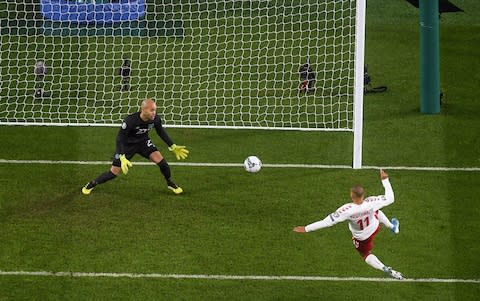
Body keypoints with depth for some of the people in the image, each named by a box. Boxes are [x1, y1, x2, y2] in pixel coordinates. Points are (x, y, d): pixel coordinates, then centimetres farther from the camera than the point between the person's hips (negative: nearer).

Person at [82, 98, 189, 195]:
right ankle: (91, 185, 23)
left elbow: (161, 132, 0)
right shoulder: (130, 121, -36)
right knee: (114, 172, -2)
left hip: (143, 142, 4)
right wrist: (122, 157, -38)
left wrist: (173, 147, 3)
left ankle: (170, 183, 14)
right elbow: (120, 139, -29)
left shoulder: (155, 119, -21)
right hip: (127, 145, -4)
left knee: (160, 160, -14)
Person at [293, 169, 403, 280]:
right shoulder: (371, 203, -38)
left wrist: (306, 229, -35)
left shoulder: (347, 210, -45)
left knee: (366, 254, 28)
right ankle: (392, 226, 56)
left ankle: (385, 269, 13)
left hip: (361, 237, -2)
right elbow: (390, 198, -22)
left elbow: (328, 221, -41)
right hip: (375, 228, 2)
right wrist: (385, 180, -13)